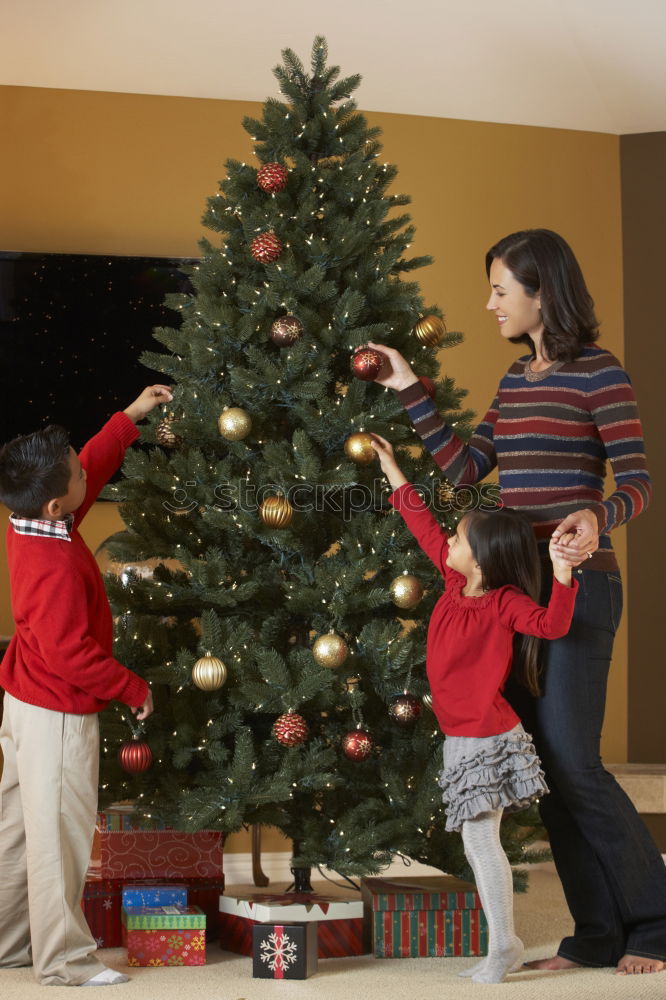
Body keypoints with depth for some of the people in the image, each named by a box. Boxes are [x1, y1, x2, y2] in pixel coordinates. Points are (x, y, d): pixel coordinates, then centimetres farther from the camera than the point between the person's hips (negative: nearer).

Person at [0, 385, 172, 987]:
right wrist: (134, 688, -14)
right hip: (59, 714, -10)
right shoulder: (56, 567, -29)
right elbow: (71, 655, -26)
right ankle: (64, 961, 10)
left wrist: (131, 417, 16)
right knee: (61, 832, 0)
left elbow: (93, 468, 15)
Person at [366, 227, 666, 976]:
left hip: (577, 583, -8)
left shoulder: (598, 373, -7)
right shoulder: (516, 381, 16)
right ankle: (597, 933, 12)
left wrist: (597, 518, -31)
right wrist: (410, 392, 14)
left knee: (572, 761, -10)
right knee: (542, 762, 5)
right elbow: (463, 467, 14)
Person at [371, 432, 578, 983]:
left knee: (480, 838, -8)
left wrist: (563, 578, -41)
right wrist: (394, 473, 21)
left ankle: (504, 946, 0)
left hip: (487, 739, -8)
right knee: (475, 842, 10)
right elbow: (425, 528, 16)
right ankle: (504, 946, 16)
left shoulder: (505, 603, -14)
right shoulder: (455, 580, 6)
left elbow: (551, 624, -28)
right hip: (462, 737, 8)